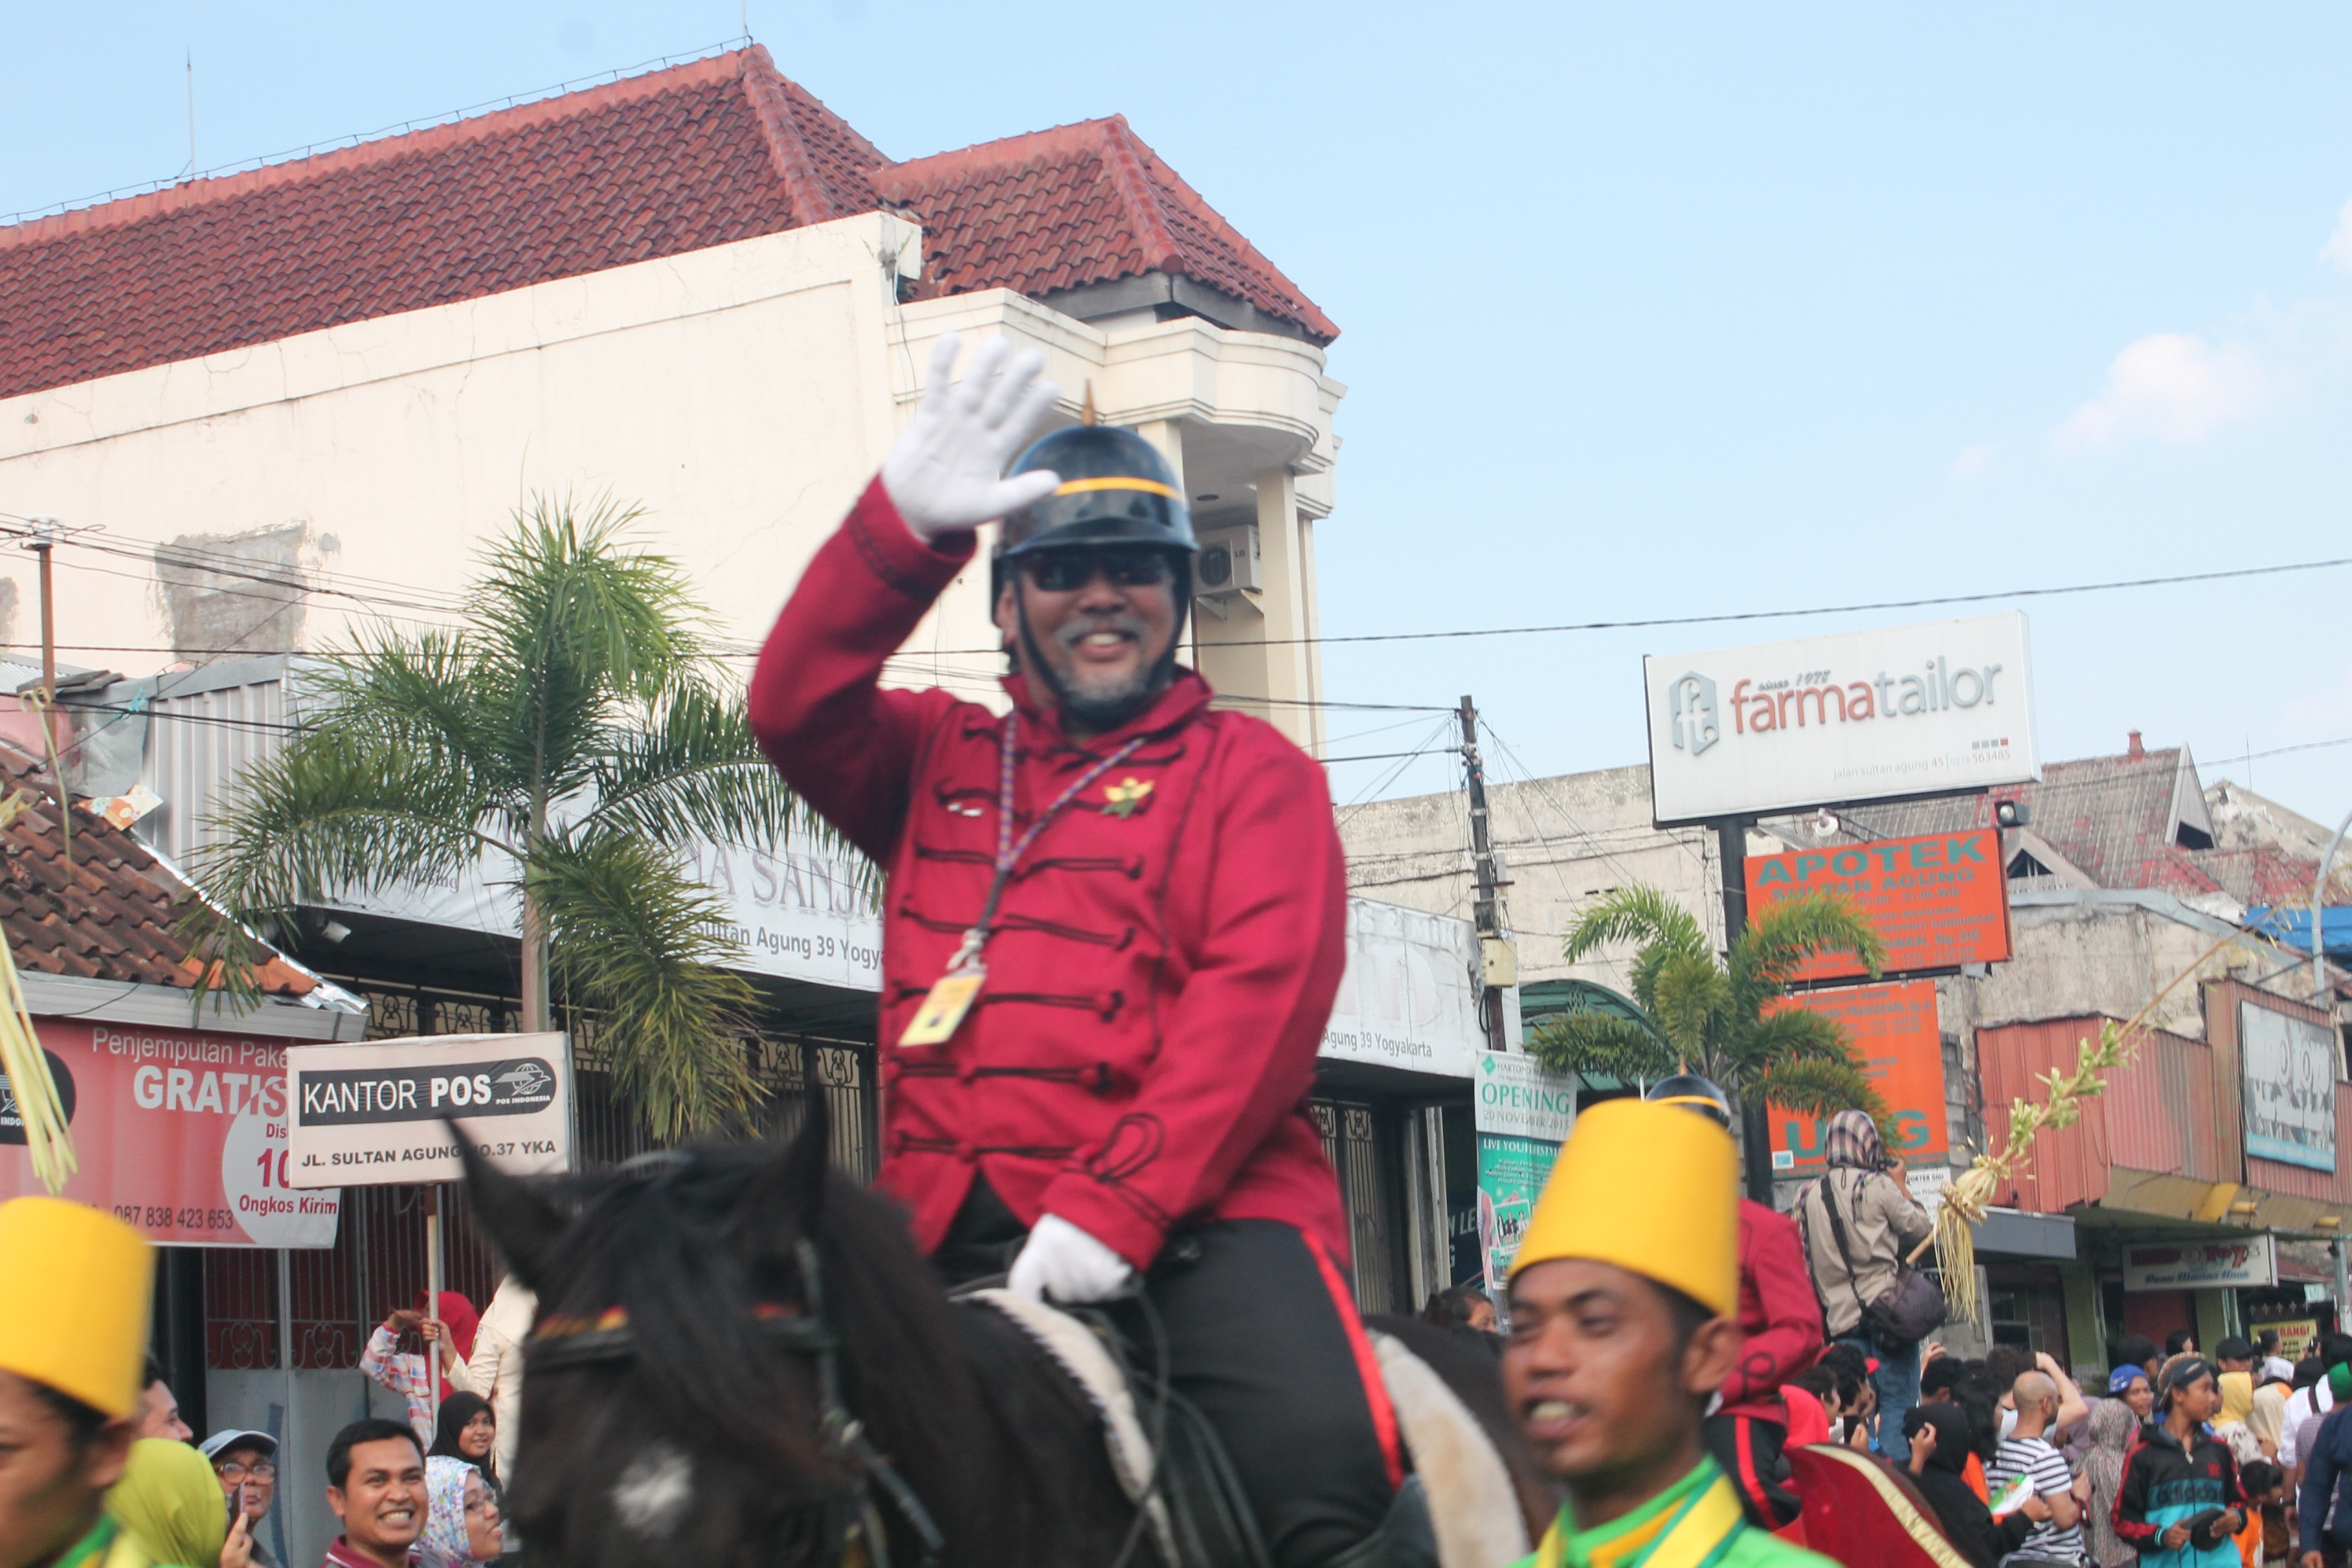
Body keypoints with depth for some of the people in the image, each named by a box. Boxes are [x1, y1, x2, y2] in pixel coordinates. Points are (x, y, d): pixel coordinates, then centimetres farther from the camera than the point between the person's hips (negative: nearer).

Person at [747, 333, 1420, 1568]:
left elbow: (1264, 991, -3)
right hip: (955, 1234, 4)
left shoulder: (1250, 769, 12)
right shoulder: (942, 762, 24)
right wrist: (905, 525, -8)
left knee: (1331, 1468, -27)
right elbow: (795, 710, 5)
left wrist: (1119, 1205, -15)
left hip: (1195, 1213, -4)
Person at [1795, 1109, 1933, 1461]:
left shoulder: (1810, 1196, 11)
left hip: (1842, 1319, 5)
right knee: (1898, 1406, -5)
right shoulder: (1877, 1185, -5)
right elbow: (1922, 1230, 4)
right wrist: (1901, 1186, 14)